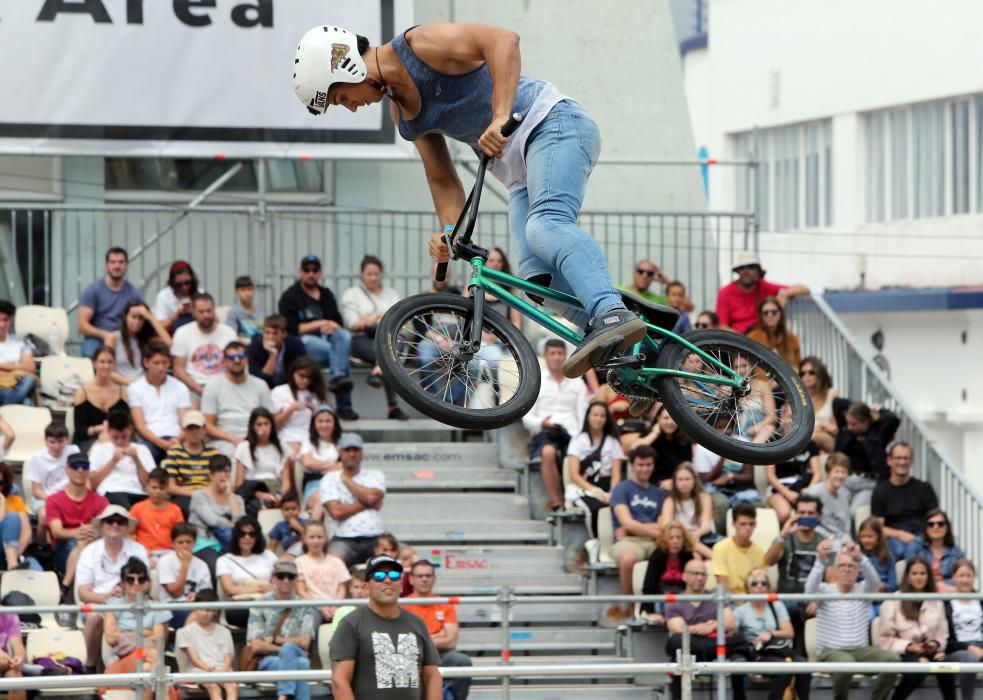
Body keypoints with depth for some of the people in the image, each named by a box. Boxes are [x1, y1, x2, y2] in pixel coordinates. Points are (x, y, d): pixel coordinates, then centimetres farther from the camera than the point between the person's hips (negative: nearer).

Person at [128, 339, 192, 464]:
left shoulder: (180, 388, 18)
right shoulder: (135, 389, 11)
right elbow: (140, 425, 2)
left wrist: (178, 440, -14)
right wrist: (162, 444, -14)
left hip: (174, 439, 1)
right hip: (149, 440, -1)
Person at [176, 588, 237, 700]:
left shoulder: (223, 631, 22)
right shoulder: (187, 631, 12)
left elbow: (228, 657, 12)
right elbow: (194, 658, 2)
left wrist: (223, 670, -12)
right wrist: (210, 669, -15)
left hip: (223, 670, 3)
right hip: (201, 670, -3)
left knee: (233, 685, -32)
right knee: (213, 686, -36)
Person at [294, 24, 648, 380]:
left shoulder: (419, 44, -11)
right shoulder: (404, 115, 15)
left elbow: (503, 40, -25)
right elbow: (443, 181, 17)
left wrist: (500, 117, -33)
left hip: (553, 123, -9)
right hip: (517, 165, 9)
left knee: (546, 225, -33)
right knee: (538, 276, -9)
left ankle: (613, 315, -51)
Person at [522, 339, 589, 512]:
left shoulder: (577, 384, 23)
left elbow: (583, 416, 12)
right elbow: (527, 417, 9)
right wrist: (542, 423, -14)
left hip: (571, 434, 1)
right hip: (543, 434, -1)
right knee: (548, 452, -40)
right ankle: (556, 502, -40)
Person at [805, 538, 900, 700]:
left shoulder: (863, 590, 8)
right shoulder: (826, 591, 1)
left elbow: (874, 580, -15)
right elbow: (811, 588, -22)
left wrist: (859, 557, -37)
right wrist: (821, 560, -41)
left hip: (860, 650, 3)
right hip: (831, 651, -3)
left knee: (892, 659, -22)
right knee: (845, 662, -38)